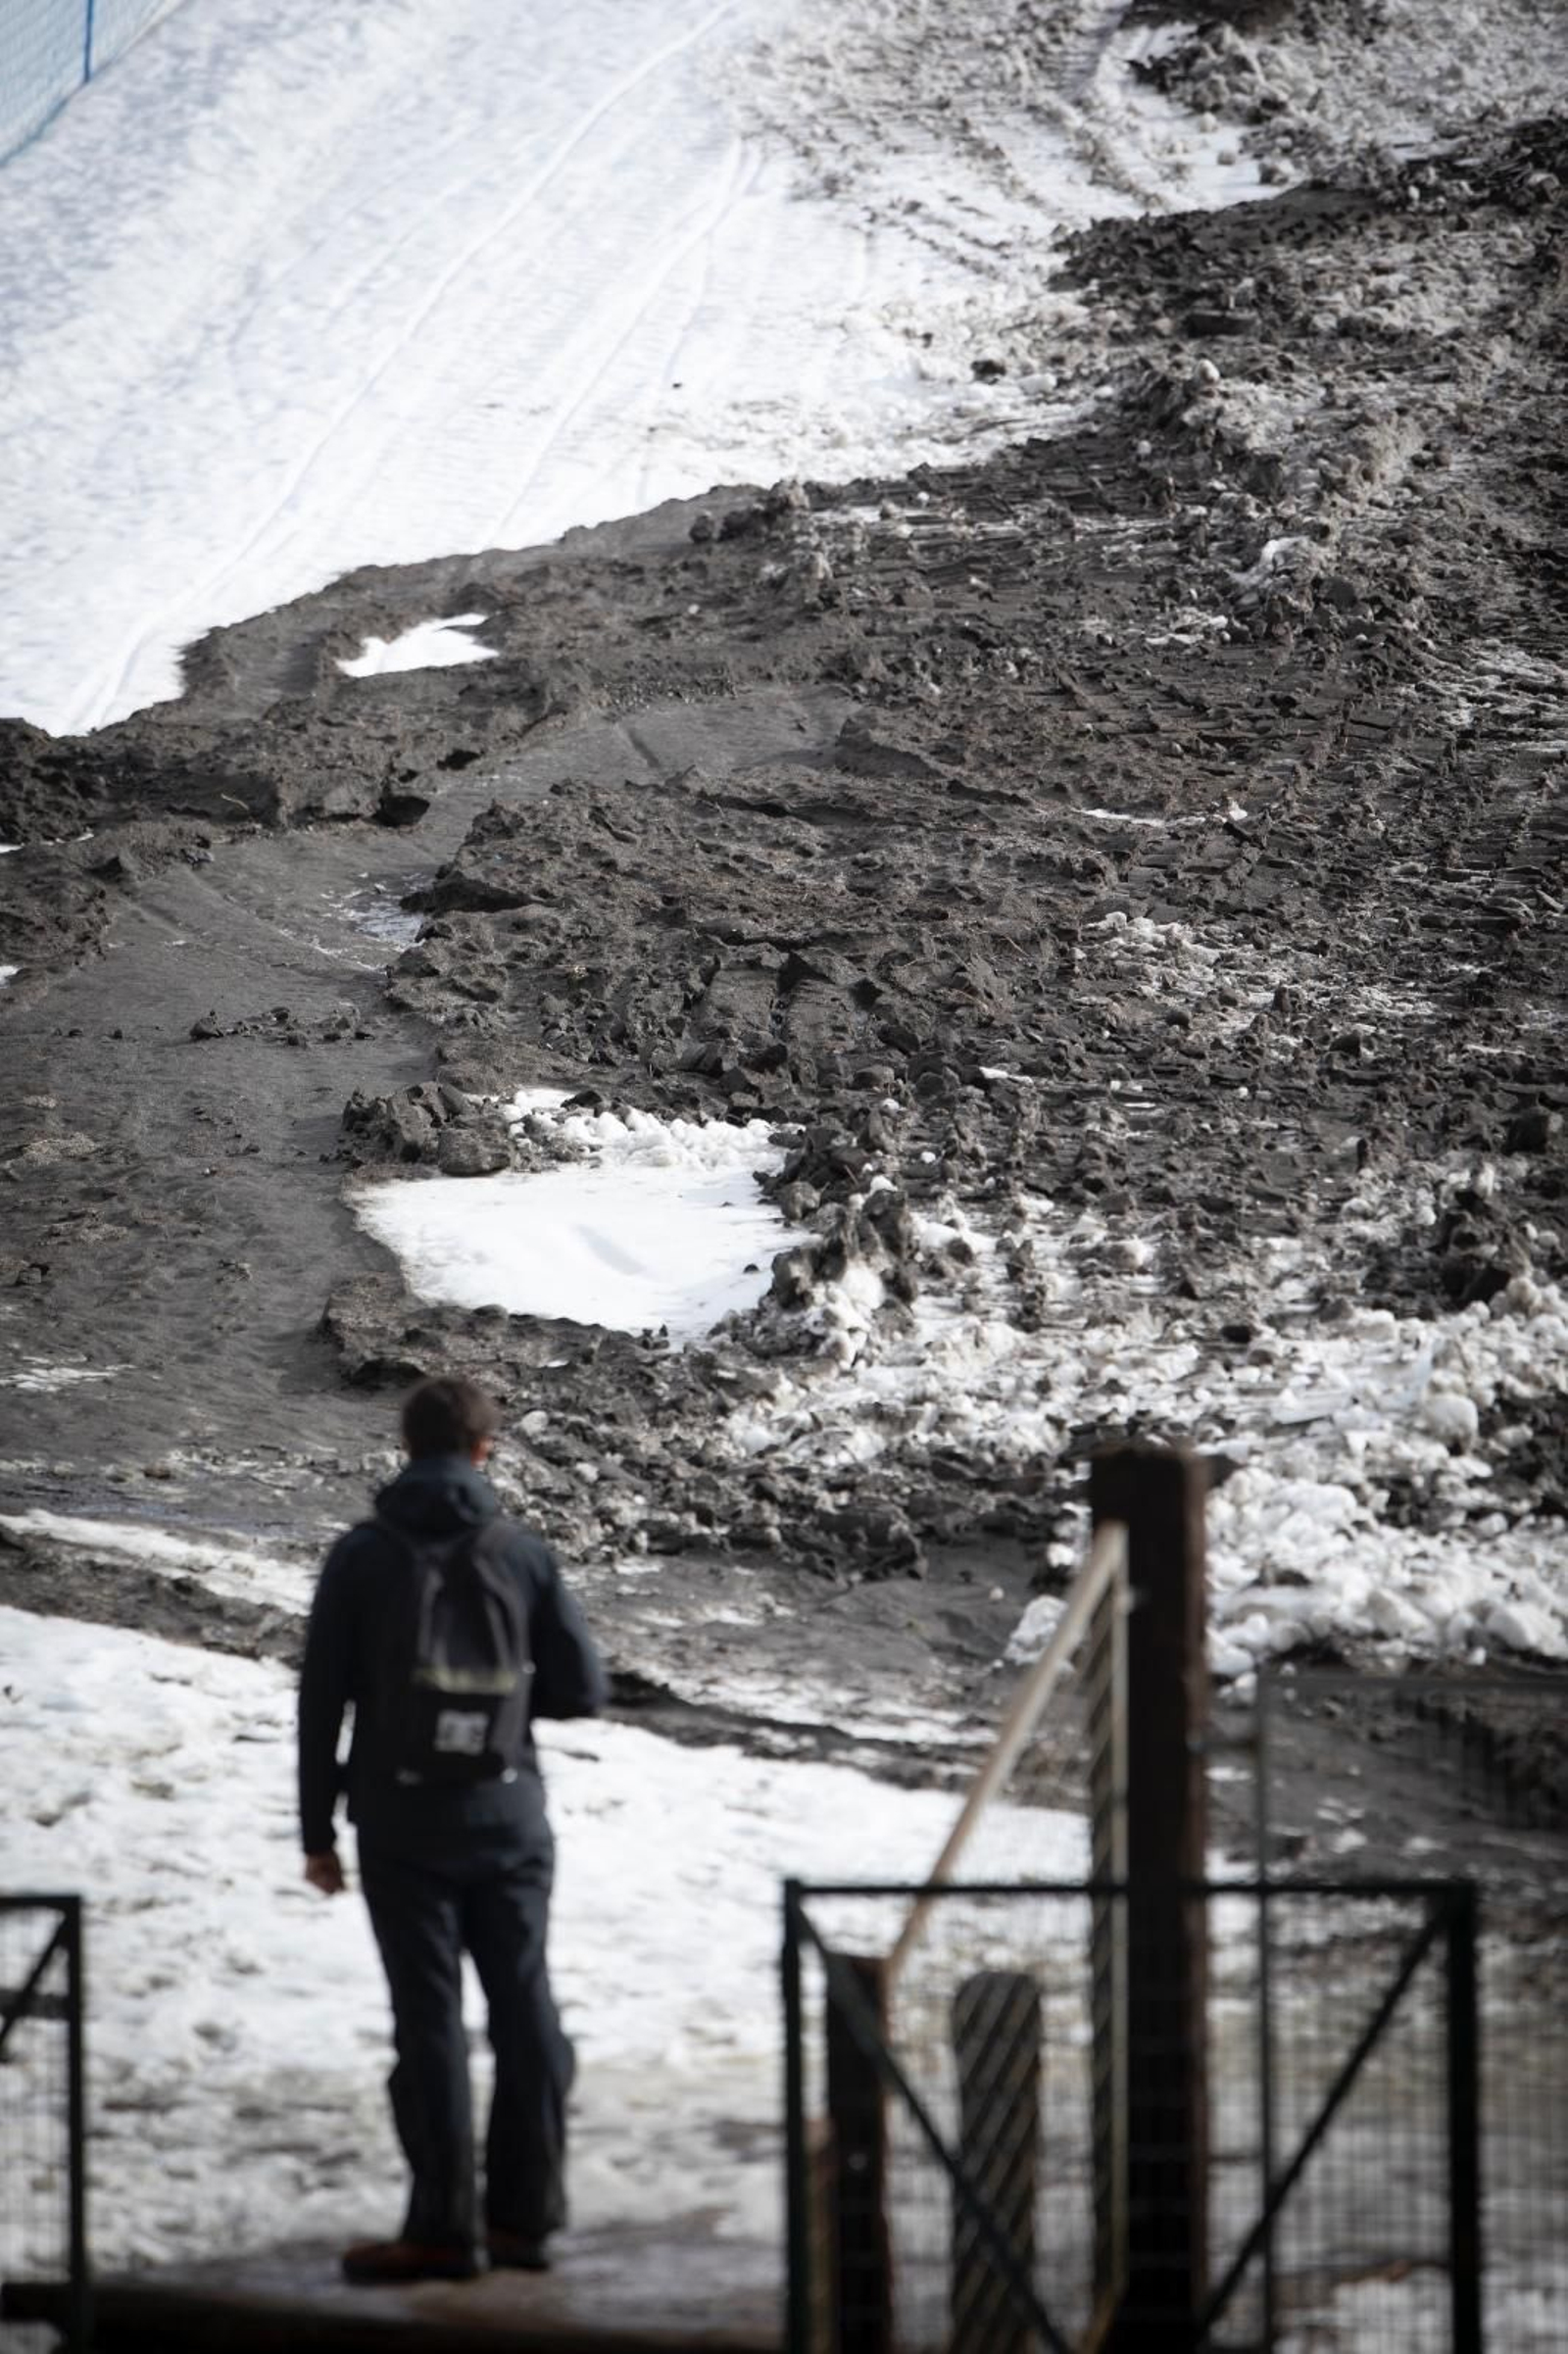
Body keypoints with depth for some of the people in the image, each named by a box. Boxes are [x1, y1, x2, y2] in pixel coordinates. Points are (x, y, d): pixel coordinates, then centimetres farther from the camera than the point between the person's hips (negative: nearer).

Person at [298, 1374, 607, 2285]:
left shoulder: (362, 1557, -4)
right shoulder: (524, 1553, -3)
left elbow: (321, 1699, -4)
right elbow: (583, 1690, -1)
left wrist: (318, 1831, 3)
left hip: (402, 1826, -1)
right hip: (508, 1821, 1)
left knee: (429, 2019, 1)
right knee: (525, 2008, 11)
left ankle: (445, 2227, 1)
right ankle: (526, 2212, 14)